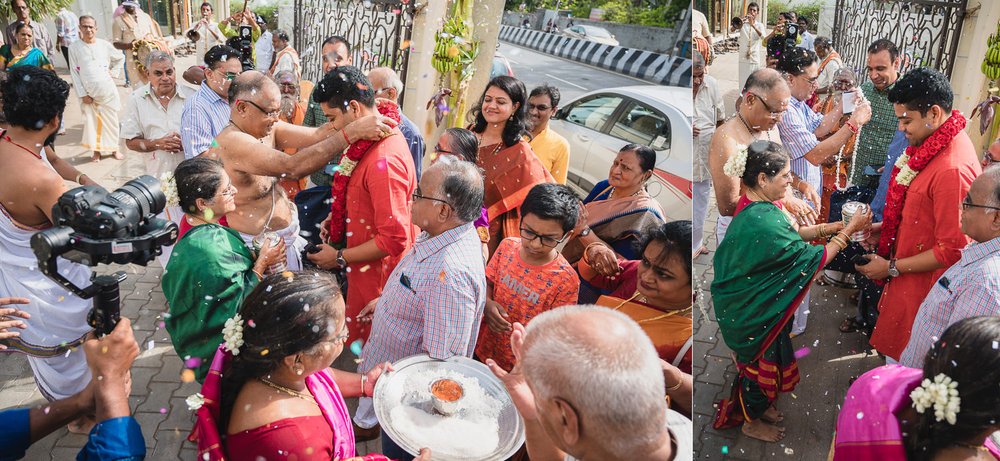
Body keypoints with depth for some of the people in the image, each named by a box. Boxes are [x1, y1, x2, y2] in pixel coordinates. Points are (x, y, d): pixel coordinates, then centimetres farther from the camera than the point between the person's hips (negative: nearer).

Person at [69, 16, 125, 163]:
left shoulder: (104, 44, 3)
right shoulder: (74, 47, -1)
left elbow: (120, 58, 20)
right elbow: (74, 72, -1)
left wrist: (114, 73, 7)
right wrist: (82, 94, -6)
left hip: (107, 90, 1)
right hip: (88, 92, -1)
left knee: (111, 120, 6)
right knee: (91, 121, 2)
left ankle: (114, 149, 20)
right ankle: (96, 150, 15)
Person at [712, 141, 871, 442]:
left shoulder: (754, 204, -5)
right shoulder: (763, 222, -35)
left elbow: (792, 233, 6)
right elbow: (814, 259, -26)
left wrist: (831, 227, -4)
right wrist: (848, 231, -16)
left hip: (746, 302, 9)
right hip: (754, 311, -9)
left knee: (760, 358, 28)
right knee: (761, 361, 14)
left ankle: (757, 405, 51)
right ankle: (752, 422, 38)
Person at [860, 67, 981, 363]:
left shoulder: (953, 169, -30)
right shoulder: (935, 143, 0)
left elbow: (951, 250, -25)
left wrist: (891, 268, -17)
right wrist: (885, 227, 7)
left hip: (922, 283, -9)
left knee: (900, 360, 10)